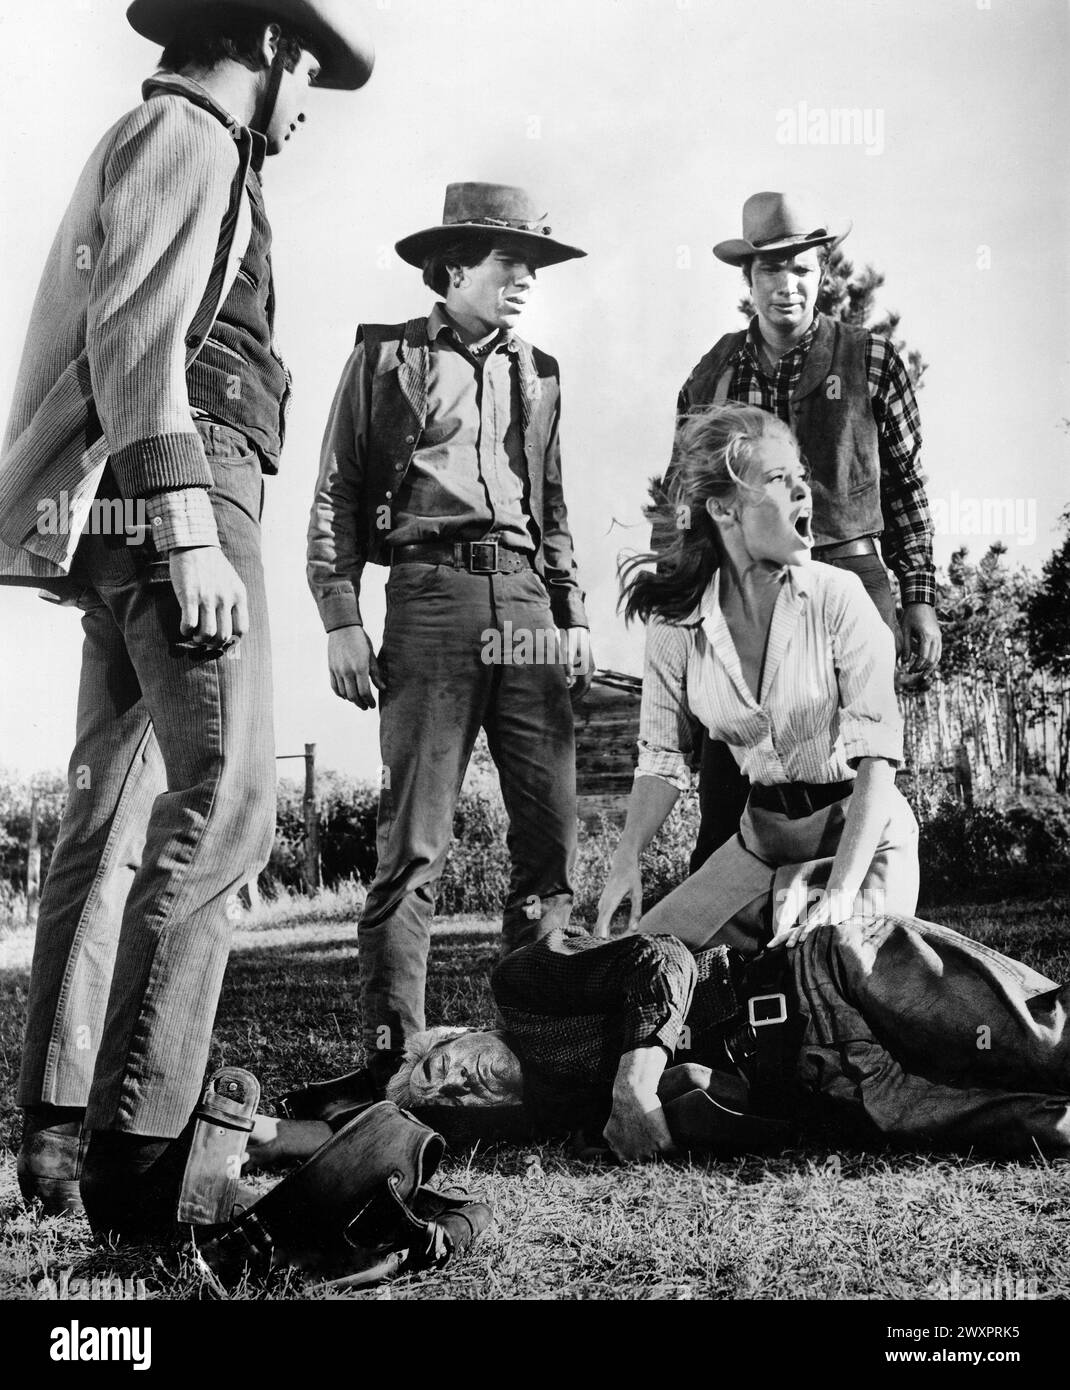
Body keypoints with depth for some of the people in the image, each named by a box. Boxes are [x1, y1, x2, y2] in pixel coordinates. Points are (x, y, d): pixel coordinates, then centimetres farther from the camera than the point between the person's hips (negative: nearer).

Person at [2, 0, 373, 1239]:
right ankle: (137, 1143, -20)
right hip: (171, 487, -10)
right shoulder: (183, 135, 0)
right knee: (224, 799, -17)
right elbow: (138, 336, -14)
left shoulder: (145, 149, 30)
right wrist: (190, 533, -23)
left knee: (115, 809, 6)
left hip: (120, 526, 10)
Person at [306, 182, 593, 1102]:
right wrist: (341, 618, -5)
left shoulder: (537, 373, 23)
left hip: (528, 602, 5)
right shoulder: (385, 356, 10)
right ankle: (395, 1055, -3)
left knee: (553, 830, -1)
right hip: (430, 595, -4)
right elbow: (336, 497, 5)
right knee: (413, 841, -8)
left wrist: (574, 617, 15)